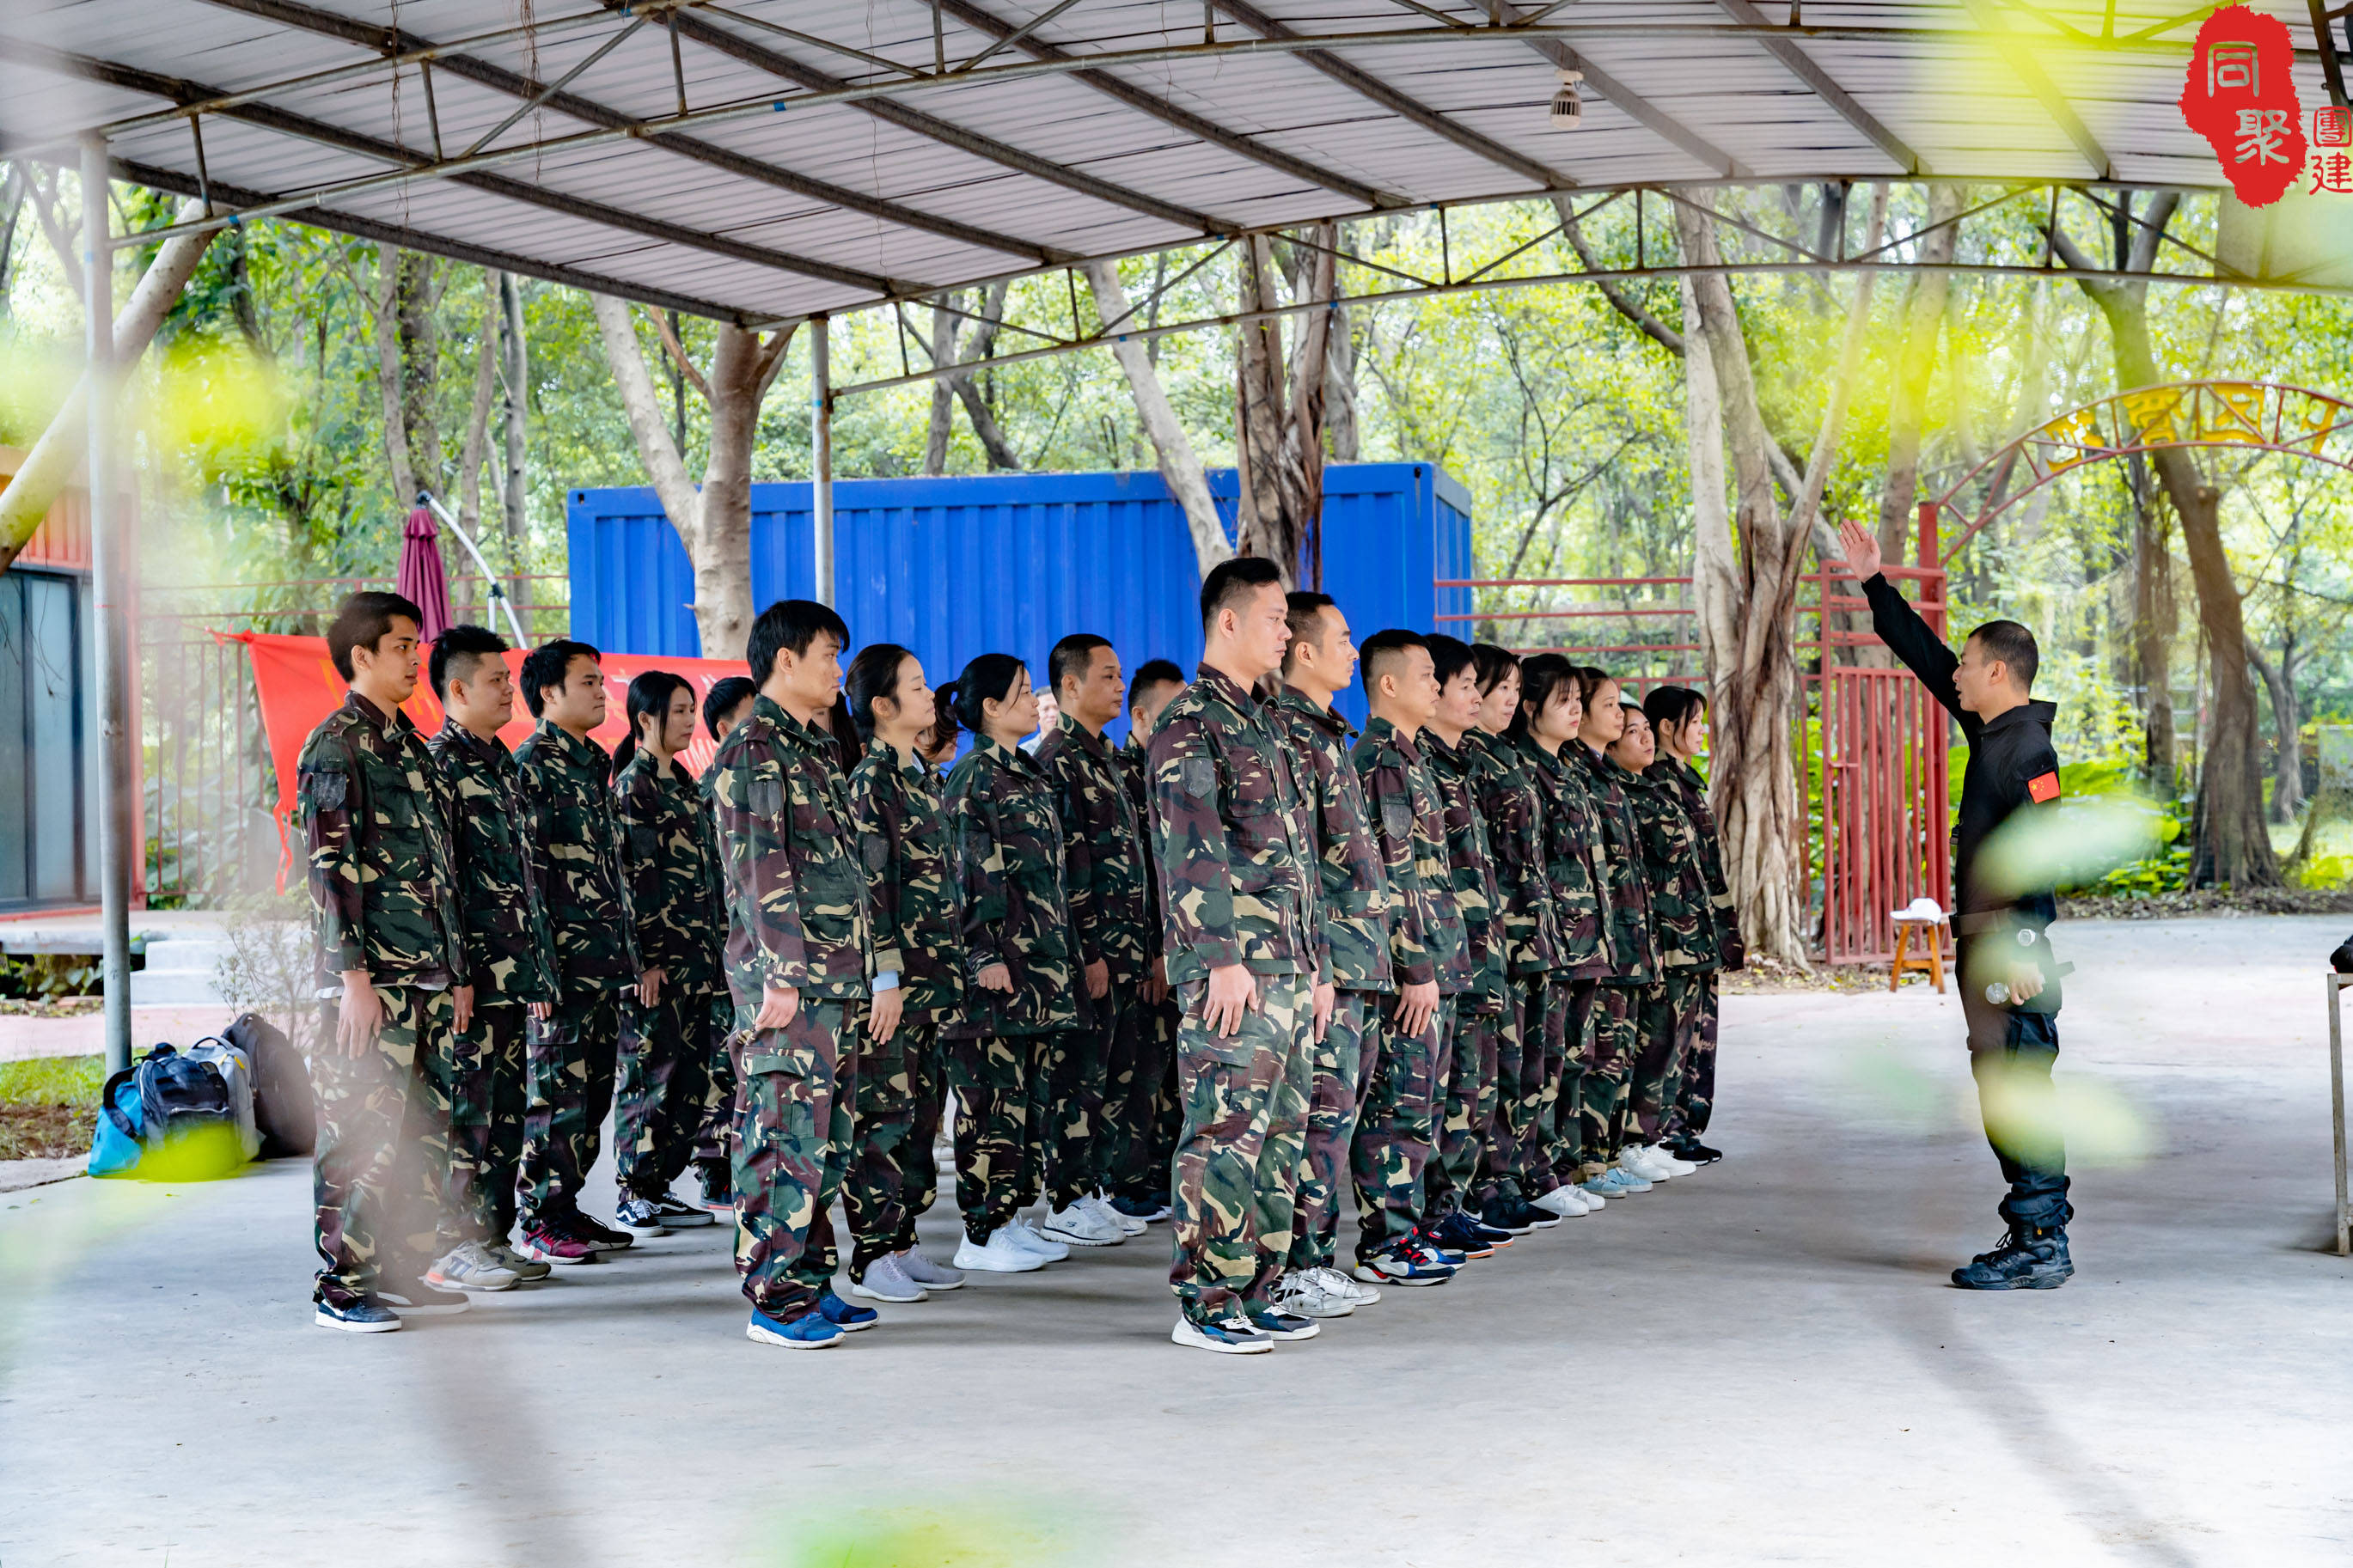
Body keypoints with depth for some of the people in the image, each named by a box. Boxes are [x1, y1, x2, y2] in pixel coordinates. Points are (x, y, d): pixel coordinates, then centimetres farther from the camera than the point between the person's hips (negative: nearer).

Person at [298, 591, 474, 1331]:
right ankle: (341, 1284, 0)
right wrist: (353, 976, -19)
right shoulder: (336, 745, -7)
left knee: (424, 1130, 10)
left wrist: (457, 969, 19)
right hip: (372, 977, -8)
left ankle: (404, 1272, 19)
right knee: (362, 1131, -6)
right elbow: (329, 867, -14)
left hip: (428, 976, 8)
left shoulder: (410, 745, 18)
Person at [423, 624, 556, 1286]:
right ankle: (451, 1248, 0)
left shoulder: (502, 765, 18)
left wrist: (538, 970, 20)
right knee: (466, 1105, -5)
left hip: (512, 974, 9)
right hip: (472, 972, -9)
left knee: (507, 1104, 11)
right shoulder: (439, 764, -10)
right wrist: (455, 973, -19)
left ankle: (494, 1237, 17)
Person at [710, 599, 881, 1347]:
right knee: (787, 1137, -8)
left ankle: (811, 1283, 17)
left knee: (825, 1139, 11)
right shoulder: (753, 748, -8)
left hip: (835, 977, 9)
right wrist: (783, 973, -20)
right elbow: (759, 867, -15)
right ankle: (773, 1300, -4)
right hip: (787, 975, -9)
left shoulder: (816, 748, 20)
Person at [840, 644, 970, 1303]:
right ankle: (870, 1257, 0)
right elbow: (869, 886, -16)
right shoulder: (871, 780, -11)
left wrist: (953, 966, 18)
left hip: (933, 975, 9)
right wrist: (885, 977, -19)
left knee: (921, 1114, 11)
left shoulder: (925, 777, 16)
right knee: (884, 1116, -5)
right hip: (893, 979, -9)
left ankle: (901, 1243, 18)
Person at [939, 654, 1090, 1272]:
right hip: (1000, 961, -9)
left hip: (1040, 960, 9)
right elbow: (971, 875, -15)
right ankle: (982, 1235, -2)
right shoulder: (973, 778, -9)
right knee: (993, 1093, -6)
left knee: (1030, 1088, 10)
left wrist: (1061, 955, 20)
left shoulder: (1030, 775, 17)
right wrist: (986, 956, -19)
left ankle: (1012, 1215, 16)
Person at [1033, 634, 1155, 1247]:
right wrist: (1090, 951, -21)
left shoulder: (1102, 755, 19)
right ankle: (1067, 1205, 0)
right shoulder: (1059, 760, -11)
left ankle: (1092, 1192, 18)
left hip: (1123, 948, 9)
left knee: (1116, 1075, 11)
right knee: (1079, 1074, -5)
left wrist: (1144, 944, 19)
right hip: (1092, 948, -9)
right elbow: (1066, 867, -18)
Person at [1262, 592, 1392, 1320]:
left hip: (1357, 960, 10)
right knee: (1322, 1115, -8)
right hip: (1328, 960, -10)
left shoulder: (1327, 734, 19)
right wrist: (1317, 966, -21)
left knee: (1337, 1115, 11)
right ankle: (1295, 1272, -3)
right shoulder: (1286, 733, -13)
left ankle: (1316, 1262, 17)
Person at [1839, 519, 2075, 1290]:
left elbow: (2045, 848, -21)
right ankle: (2038, 1238, 16)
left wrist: (2018, 950, -26)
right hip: (1984, 940, 10)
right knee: (2005, 1090, 11)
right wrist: (1875, 584, 27)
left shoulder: (2026, 748, -14)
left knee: (2017, 1093, -9)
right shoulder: (1990, 731, 14)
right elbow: (1925, 655, 25)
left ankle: (2041, 1246, -6)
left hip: (2010, 944, -10)